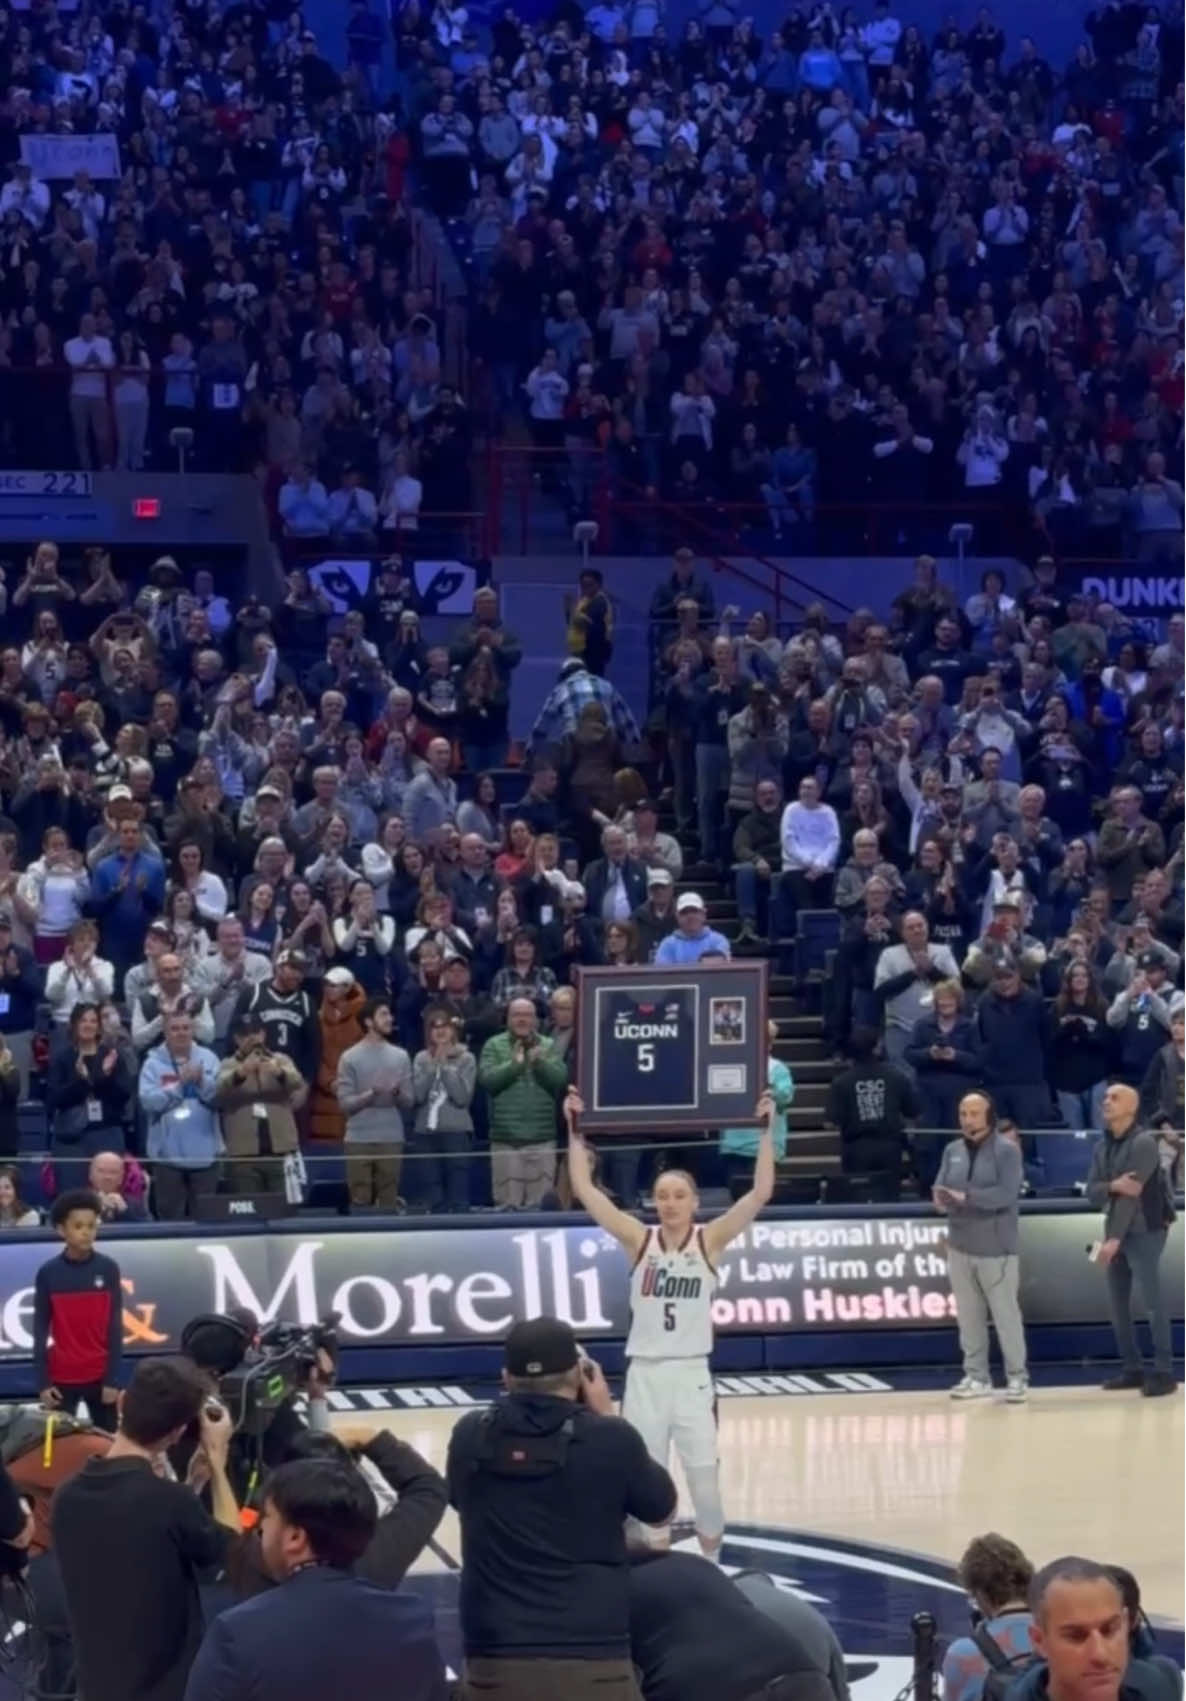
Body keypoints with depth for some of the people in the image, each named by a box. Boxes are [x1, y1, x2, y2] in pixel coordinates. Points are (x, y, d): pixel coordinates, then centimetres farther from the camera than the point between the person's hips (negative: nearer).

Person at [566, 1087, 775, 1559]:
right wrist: (576, 1130, -12)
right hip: (644, 1375, 1)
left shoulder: (709, 1240, -2)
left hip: (691, 1374, -1)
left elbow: (760, 1192, -10)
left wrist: (766, 1131, -16)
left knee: (705, 1483, 3)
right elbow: (585, 1190, -6)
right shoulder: (639, 1240, -1)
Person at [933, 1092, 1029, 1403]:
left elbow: (1006, 1193, -18)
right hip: (960, 1247, 5)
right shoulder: (952, 1151, 10)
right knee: (968, 1315, 9)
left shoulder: (1007, 1150, -7)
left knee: (1006, 1314, 0)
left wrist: (966, 1196, -27)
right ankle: (976, 1377, 17)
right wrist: (941, 1199, -22)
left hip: (996, 1248, -5)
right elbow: (940, 1187, 3)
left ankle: (1017, 1377, 9)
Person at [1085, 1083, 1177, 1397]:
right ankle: (1132, 1368, 15)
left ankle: (1163, 1372, -5)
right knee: (1117, 1304, 7)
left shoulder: (1143, 1143, -13)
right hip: (1116, 1232, 8)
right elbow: (1092, 1193, 3)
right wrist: (1113, 1186, -21)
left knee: (1153, 1301, -8)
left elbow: (1132, 1194, -19)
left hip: (1144, 1232, -8)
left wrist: (1114, 1239, -23)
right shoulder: (1102, 1147, 10)